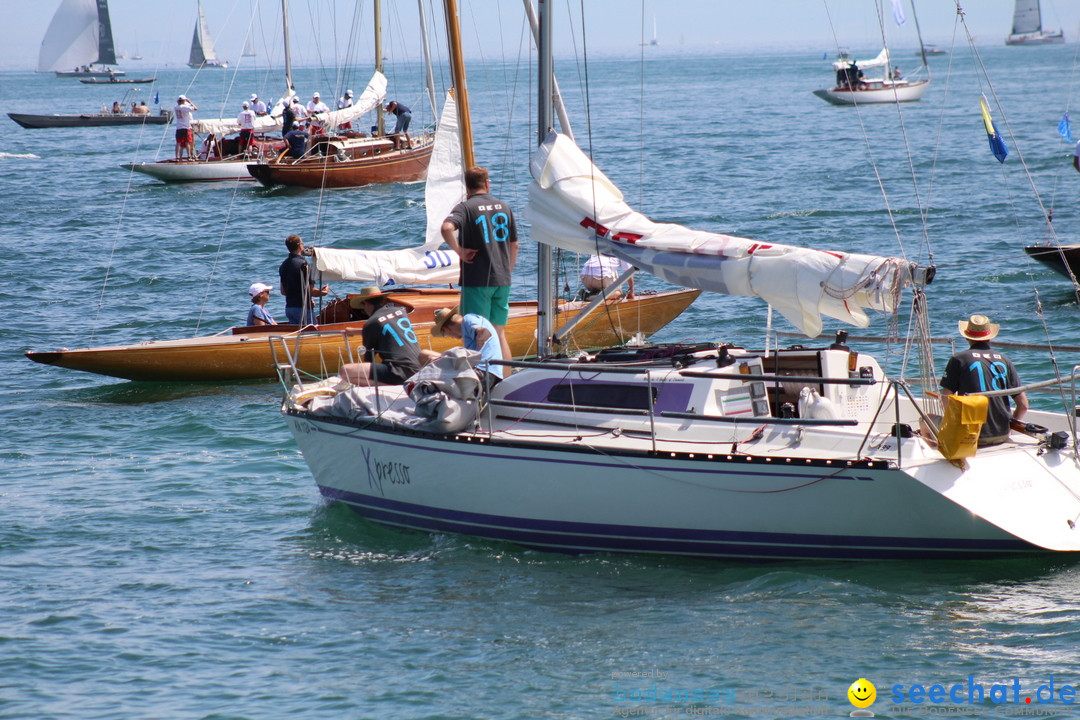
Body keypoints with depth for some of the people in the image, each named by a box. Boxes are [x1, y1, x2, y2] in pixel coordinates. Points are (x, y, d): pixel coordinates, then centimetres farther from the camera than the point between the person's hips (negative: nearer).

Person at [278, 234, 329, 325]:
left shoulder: (284, 265, 11)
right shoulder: (302, 264, -16)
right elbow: (311, 290, -18)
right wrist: (323, 292, 4)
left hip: (289, 307, 8)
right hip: (302, 308, -8)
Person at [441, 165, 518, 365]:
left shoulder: (466, 207, -7)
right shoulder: (503, 207, 10)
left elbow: (447, 228, -28)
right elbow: (514, 245, 16)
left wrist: (459, 250, -15)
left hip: (477, 280, -5)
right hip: (502, 281, 5)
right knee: (499, 334, 12)